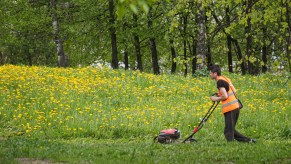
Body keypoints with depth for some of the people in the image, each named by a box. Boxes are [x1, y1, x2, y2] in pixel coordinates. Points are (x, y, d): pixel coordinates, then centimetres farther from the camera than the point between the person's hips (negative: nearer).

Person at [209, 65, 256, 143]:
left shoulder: (220, 81, -11)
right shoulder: (225, 78, 16)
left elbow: (225, 96, -18)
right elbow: (234, 91, 20)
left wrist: (216, 99, -2)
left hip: (230, 109, -9)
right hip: (236, 106, 9)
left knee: (228, 131, -5)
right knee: (231, 130, 17)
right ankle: (249, 140, 14)